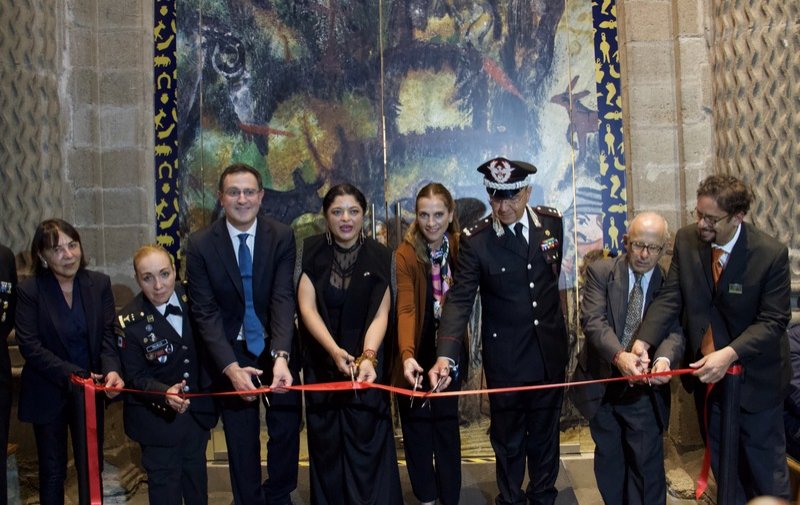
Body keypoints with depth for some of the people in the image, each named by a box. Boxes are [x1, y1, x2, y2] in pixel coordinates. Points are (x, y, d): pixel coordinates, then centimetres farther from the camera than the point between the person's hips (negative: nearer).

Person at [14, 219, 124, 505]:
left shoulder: (99, 284, -4)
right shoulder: (29, 291, -11)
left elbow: (108, 335, -7)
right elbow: (29, 346, -15)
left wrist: (111, 370, -26)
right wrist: (73, 374, -25)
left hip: (89, 390, 2)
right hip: (48, 394, -2)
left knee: (92, 469, 11)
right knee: (52, 471, 14)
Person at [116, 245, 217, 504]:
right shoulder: (129, 321, -20)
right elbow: (136, 377, -17)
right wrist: (165, 394, -35)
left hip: (198, 408, 4)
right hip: (157, 415, -3)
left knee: (196, 472, 23)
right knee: (165, 479, 13)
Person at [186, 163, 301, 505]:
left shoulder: (282, 237, -11)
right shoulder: (201, 244, -11)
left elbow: (284, 298, -19)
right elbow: (205, 311, -14)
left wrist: (281, 355, -34)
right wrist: (230, 366, -26)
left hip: (277, 347, 1)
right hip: (231, 351, 0)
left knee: (287, 425, 10)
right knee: (241, 438, 10)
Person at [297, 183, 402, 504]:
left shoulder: (380, 256, -5)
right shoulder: (310, 252, -4)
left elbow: (380, 314, -9)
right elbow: (307, 307, -8)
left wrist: (368, 357, -25)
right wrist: (334, 350, -21)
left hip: (367, 363, -1)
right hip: (322, 363, 1)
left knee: (367, 443, -1)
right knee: (326, 443, 8)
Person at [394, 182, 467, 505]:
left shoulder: (460, 248, -5)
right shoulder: (405, 254, -16)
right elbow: (406, 308, -24)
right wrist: (407, 355, -37)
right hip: (417, 351, -2)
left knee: (447, 421, 10)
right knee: (416, 423, 10)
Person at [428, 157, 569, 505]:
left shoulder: (552, 222, -3)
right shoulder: (476, 241, -14)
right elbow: (460, 300, -19)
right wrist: (445, 356, -31)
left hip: (550, 350, 3)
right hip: (506, 356, -3)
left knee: (545, 432, 19)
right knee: (508, 437, 12)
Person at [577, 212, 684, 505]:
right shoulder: (600, 272, -7)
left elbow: (675, 330, -15)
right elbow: (593, 320, -19)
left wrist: (664, 358, -38)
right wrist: (619, 355, -38)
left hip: (645, 392, -1)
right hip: (602, 385, 1)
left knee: (647, 465, 4)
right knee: (608, 462, 17)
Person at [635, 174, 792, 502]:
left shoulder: (771, 254, -18)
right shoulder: (687, 240, -7)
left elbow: (773, 320, -17)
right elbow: (670, 298, -9)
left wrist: (729, 354, -31)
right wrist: (643, 341, -25)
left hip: (754, 376, -4)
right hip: (706, 371, 4)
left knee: (766, 469, 10)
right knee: (722, 463, 19)